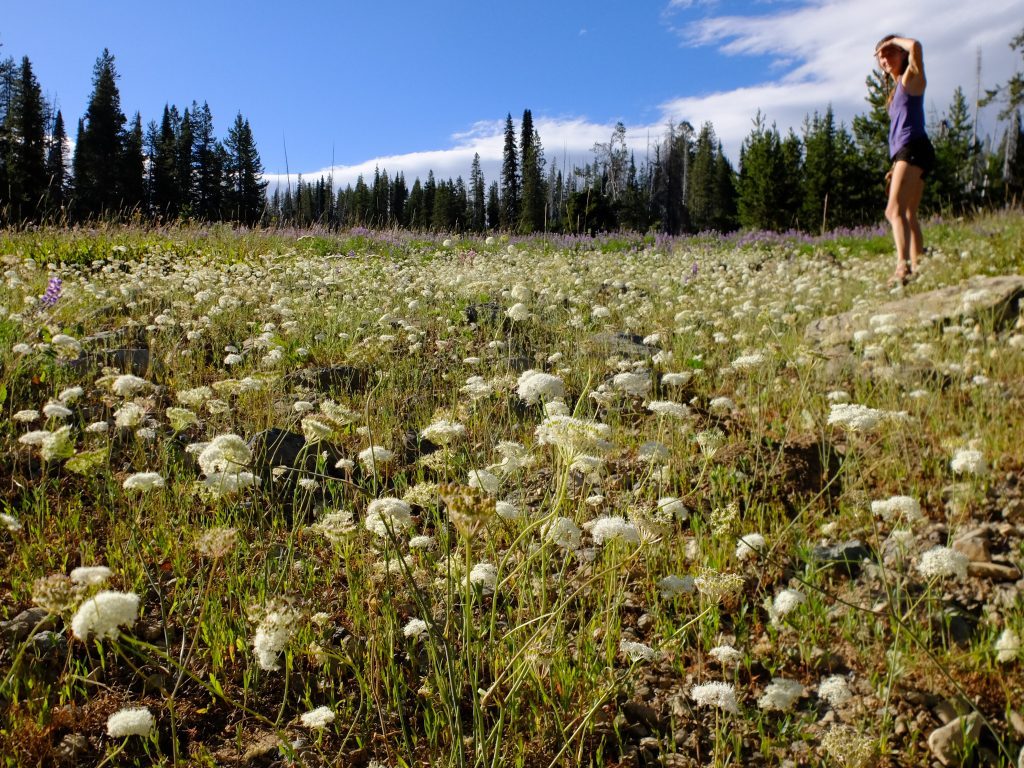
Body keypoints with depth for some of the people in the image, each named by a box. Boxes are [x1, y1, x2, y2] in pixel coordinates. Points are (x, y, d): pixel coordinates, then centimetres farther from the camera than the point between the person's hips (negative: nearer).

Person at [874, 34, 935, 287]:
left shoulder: (911, 77, 3)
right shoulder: (896, 90, 28)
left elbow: (915, 46, -18)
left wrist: (894, 40, 1)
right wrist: (896, 165, 21)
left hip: (913, 148, -10)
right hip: (905, 153, 10)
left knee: (895, 209, -25)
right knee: (909, 214, 9)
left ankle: (903, 265, -38)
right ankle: (917, 267, 11)